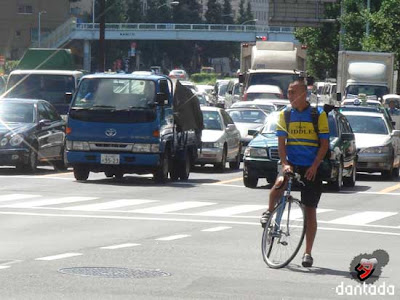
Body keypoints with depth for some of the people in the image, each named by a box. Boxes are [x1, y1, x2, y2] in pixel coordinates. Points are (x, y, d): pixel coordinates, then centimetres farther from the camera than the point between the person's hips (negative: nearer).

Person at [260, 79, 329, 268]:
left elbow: (324, 144, -3)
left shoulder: (318, 114, -2)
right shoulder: (285, 115, 6)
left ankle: (308, 253, 9)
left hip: (311, 168, -1)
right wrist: (285, 164, -14)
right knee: (279, 184, -32)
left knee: (310, 210, 1)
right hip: (291, 164, 1)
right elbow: (281, 142, 2)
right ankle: (269, 212, -1)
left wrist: (314, 166, -15)